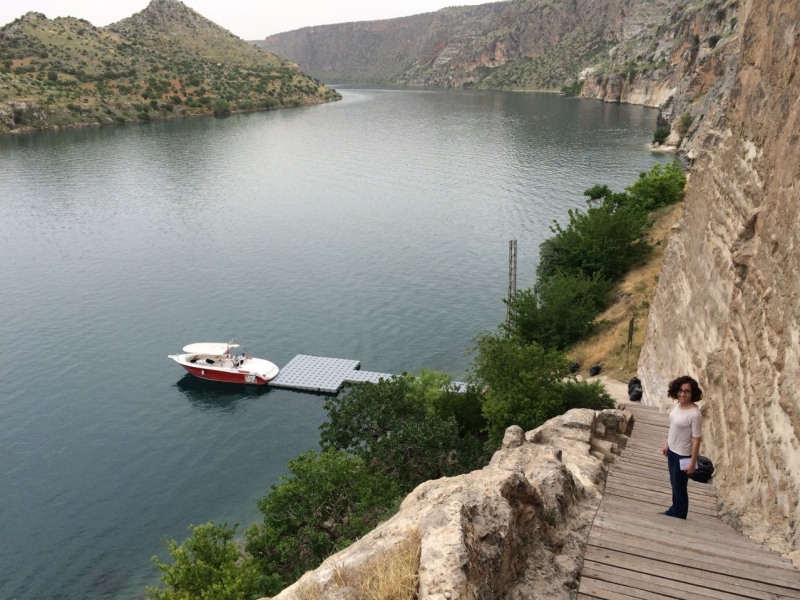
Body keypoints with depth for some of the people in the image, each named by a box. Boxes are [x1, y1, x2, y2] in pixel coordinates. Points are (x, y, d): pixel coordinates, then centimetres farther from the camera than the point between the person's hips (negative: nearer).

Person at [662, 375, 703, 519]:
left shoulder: (695, 414, -27)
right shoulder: (678, 405, -3)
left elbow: (696, 440, -22)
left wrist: (692, 462, -19)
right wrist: (667, 444, 19)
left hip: (683, 456, -7)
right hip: (672, 452, 8)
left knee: (680, 487, 10)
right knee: (674, 484, 23)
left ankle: (679, 516, 29)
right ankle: (674, 510, 41)